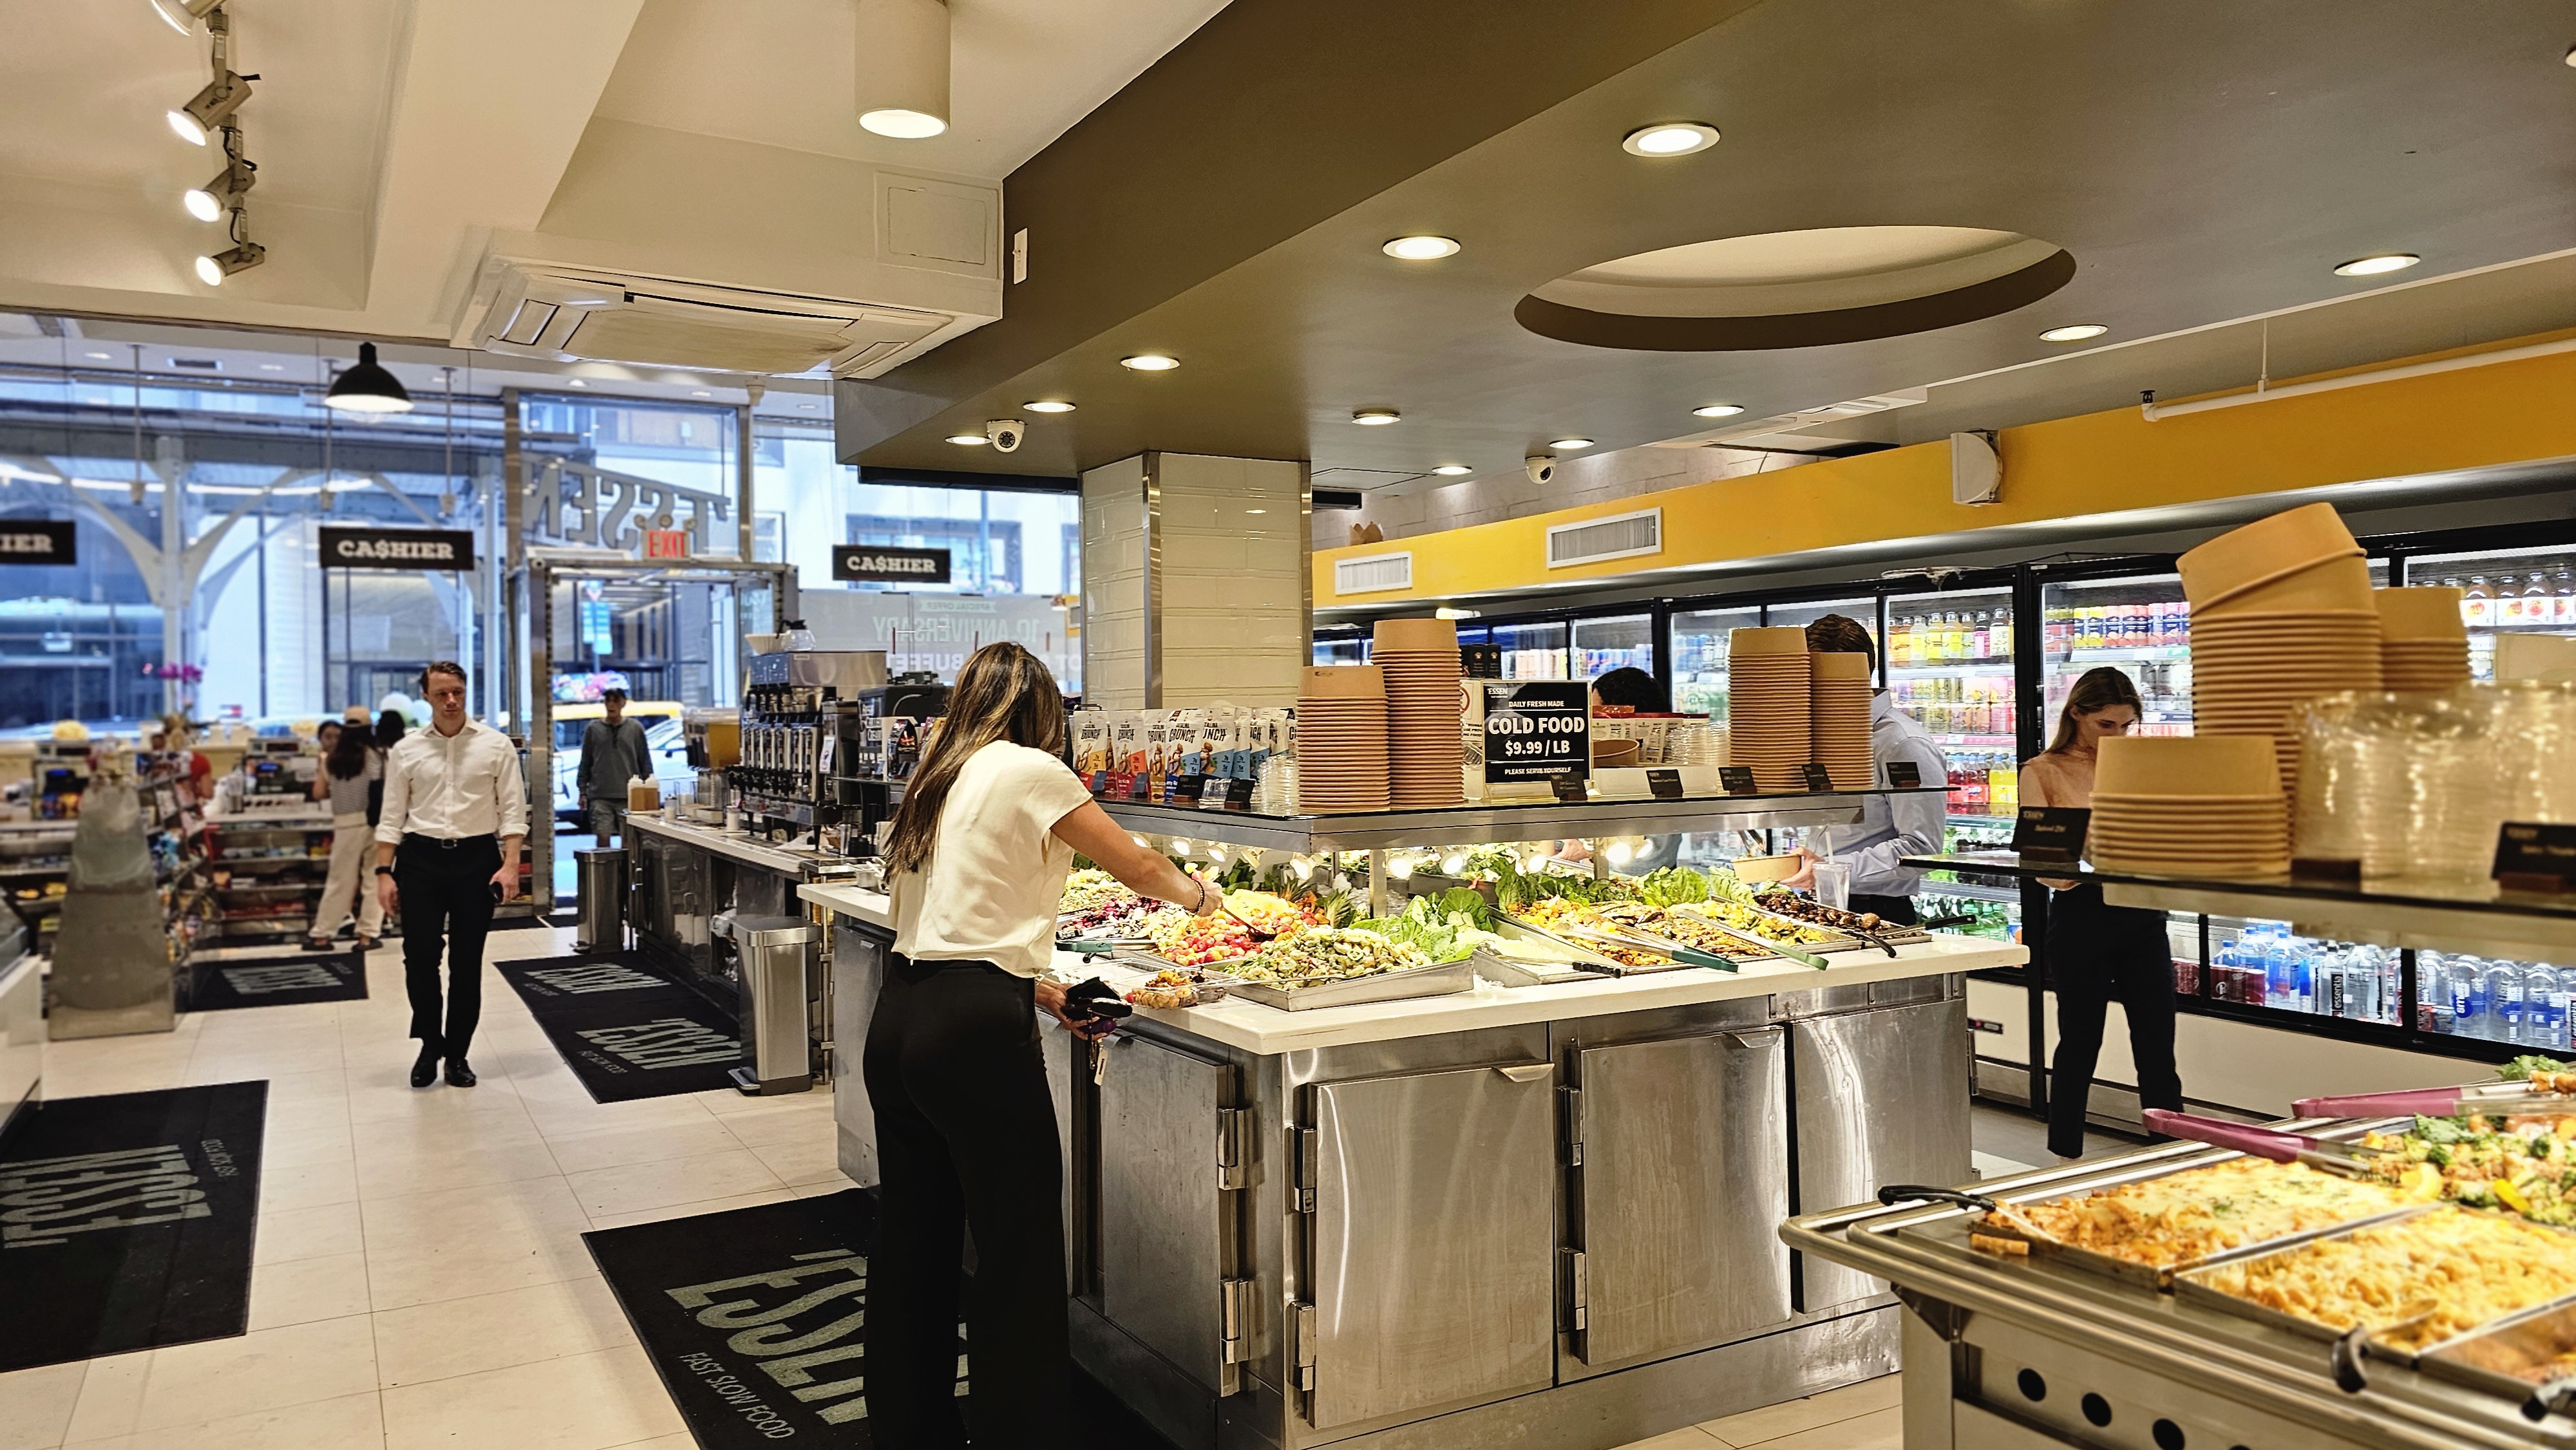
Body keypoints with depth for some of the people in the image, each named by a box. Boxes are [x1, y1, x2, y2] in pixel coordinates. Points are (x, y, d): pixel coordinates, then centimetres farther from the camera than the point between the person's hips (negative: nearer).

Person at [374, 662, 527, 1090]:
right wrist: (384, 872, 0)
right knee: (419, 957, -3)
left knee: (467, 963, 6)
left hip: (477, 858, -1)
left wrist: (510, 865, -10)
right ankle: (430, 1044, 20)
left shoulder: (496, 745, 1)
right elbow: (392, 817, 7)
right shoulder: (406, 751, 5)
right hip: (420, 860, 1)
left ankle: (457, 1054, 19)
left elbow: (513, 811, -1)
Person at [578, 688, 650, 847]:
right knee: (603, 836, -7)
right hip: (600, 796, 0)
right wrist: (583, 792, 6)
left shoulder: (635, 728, 7)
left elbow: (646, 762, 9)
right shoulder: (593, 729, 8)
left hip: (629, 796, 0)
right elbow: (585, 763, 11)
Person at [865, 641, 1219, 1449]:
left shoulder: (935, 780, 17)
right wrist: (1200, 896, 21)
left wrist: (1041, 994, 16)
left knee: (912, 1240, 17)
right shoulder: (1028, 771, -5)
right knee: (1016, 1253, 2)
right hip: (972, 1031, -8)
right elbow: (1138, 868, 1)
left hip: (899, 1019, 9)